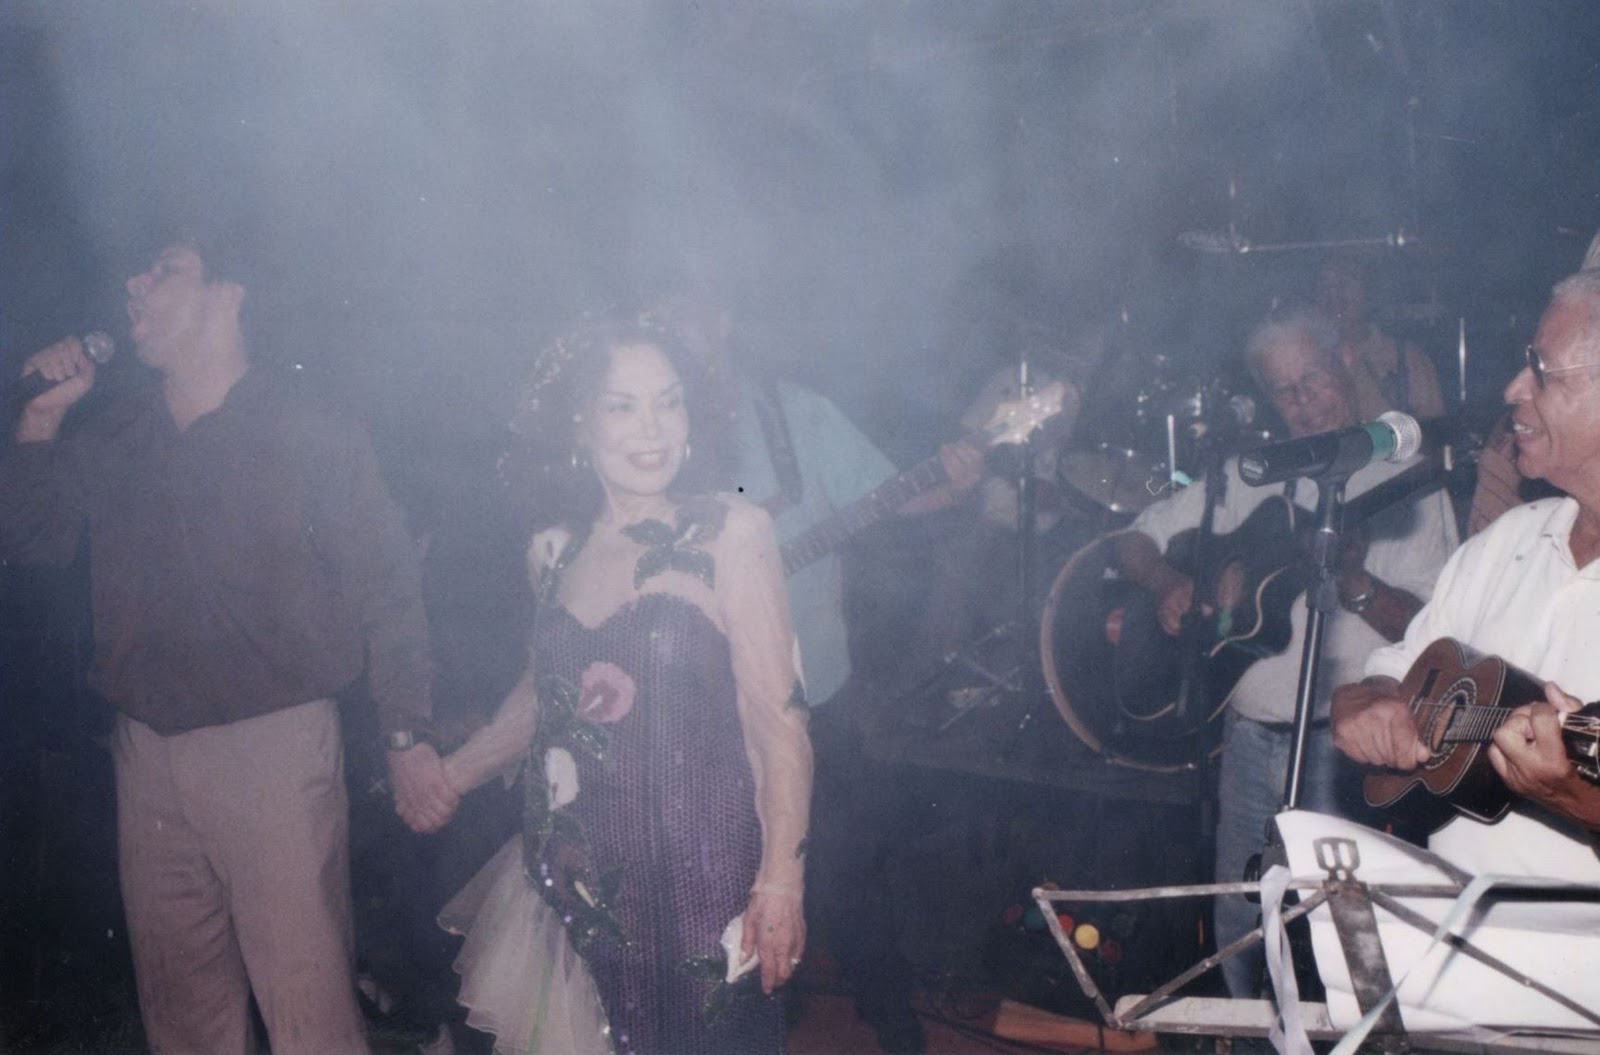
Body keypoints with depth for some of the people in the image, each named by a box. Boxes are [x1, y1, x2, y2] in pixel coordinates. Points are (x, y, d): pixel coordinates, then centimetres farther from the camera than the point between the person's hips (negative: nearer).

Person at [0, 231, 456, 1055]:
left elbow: (385, 589, -4)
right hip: (146, 748, 5)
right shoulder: (112, 440, 11)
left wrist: (407, 740, -9)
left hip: (273, 741, -5)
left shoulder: (310, 438, -4)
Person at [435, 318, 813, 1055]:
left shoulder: (730, 533, -10)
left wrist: (780, 882, -17)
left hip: (693, 877, -4)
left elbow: (776, 718, -13)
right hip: (571, 875, 4)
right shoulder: (553, 552, 5)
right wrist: (449, 775, 24)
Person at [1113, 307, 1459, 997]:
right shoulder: (1245, 479, 10)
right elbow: (1135, 540, 12)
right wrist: (1169, 581, -8)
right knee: (1239, 924, 12)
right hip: (1251, 734, 4)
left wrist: (1355, 585, -28)